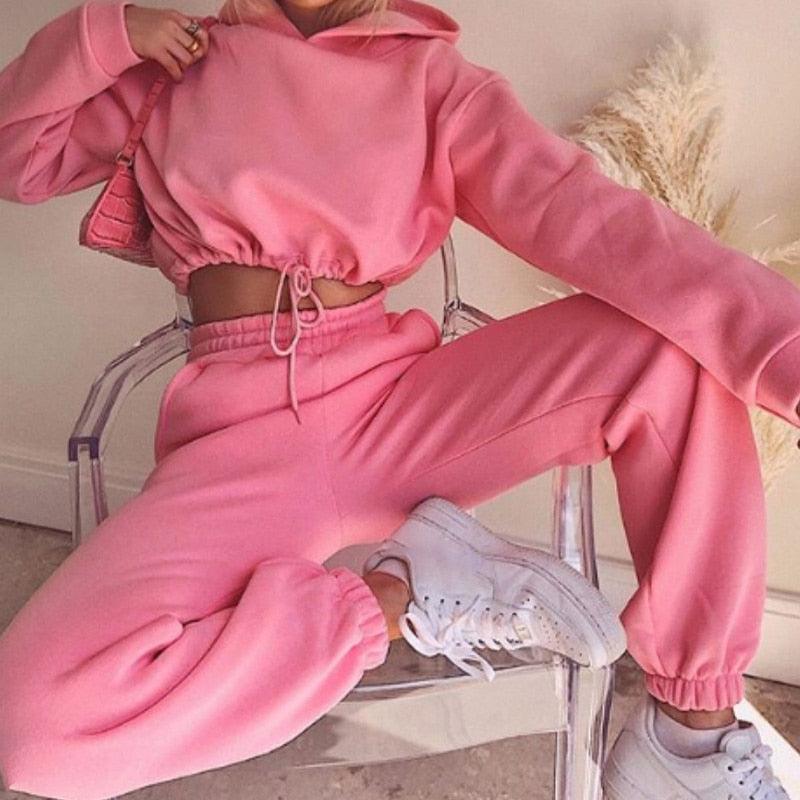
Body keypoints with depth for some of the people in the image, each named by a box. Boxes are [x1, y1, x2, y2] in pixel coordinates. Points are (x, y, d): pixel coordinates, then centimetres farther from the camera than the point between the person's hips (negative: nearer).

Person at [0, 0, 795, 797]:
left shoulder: (430, 75, 3)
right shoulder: (182, 66, 10)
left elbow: (585, 214, -13)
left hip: (400, 406, 1)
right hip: (239, 436, 0)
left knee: (678, 342, -22)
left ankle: (691, 729, -10)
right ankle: (401, 596, -12)